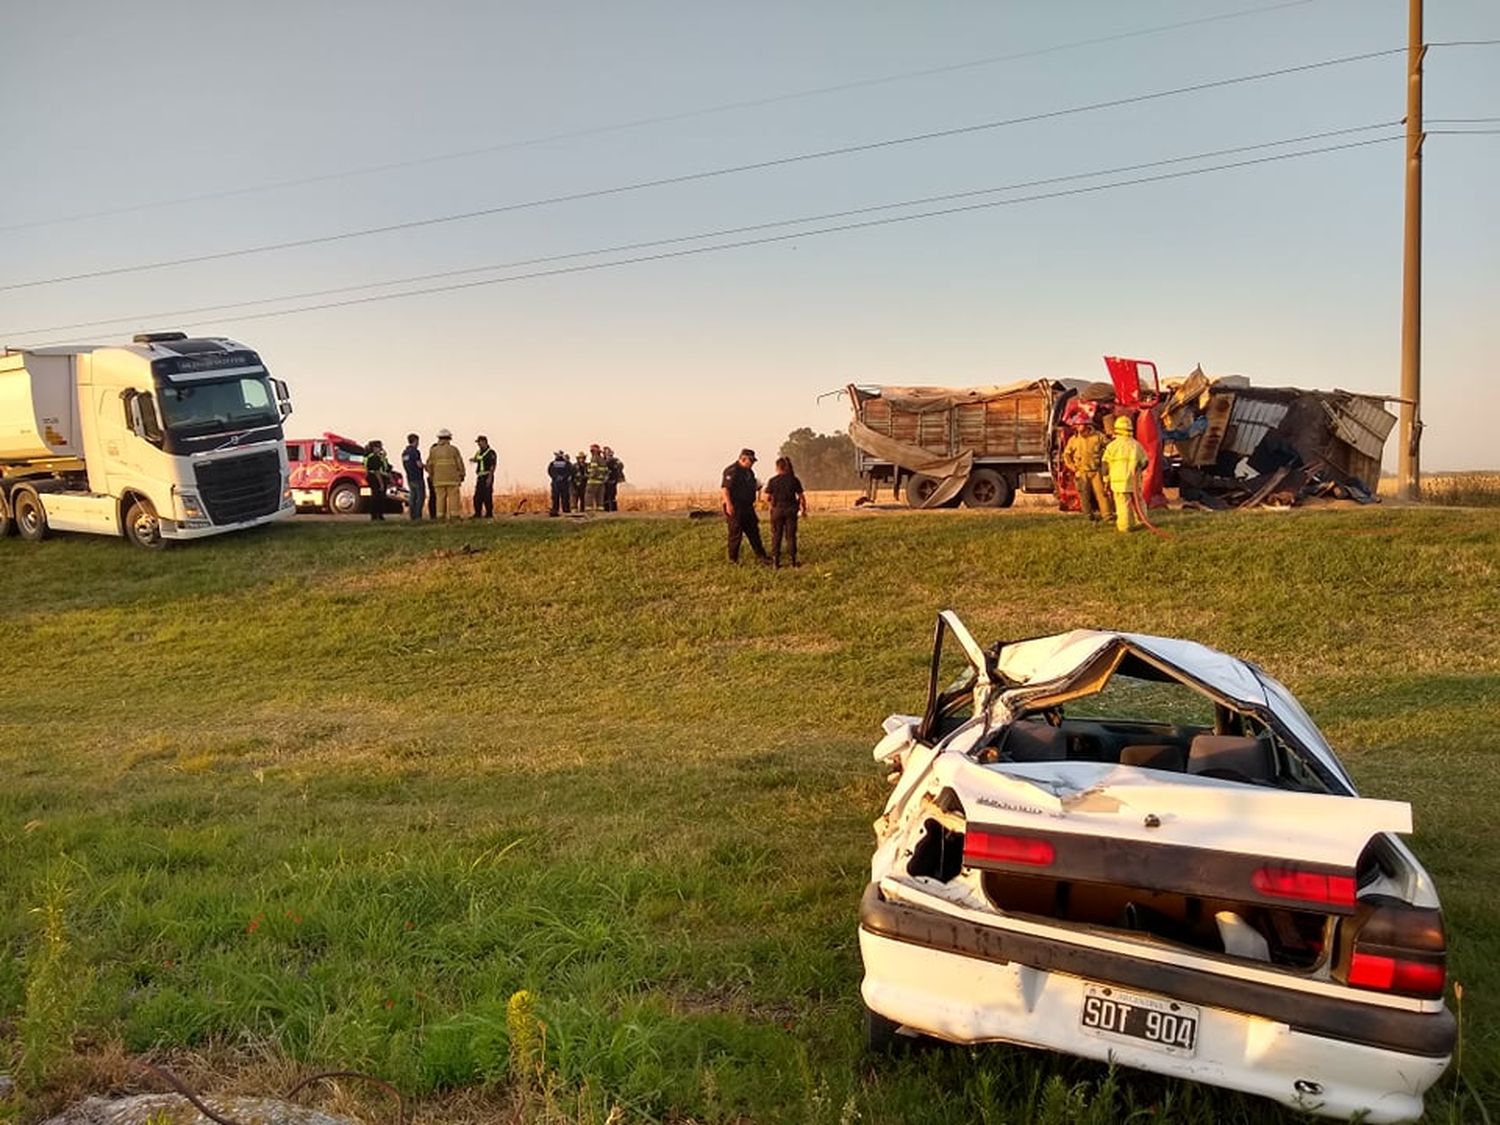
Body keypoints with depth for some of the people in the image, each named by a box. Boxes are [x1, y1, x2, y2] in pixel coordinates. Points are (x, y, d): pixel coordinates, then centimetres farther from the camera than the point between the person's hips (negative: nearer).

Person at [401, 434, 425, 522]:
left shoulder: (404, 452, 13)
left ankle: (412, 516, 6)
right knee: (420, 497, -5)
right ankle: (417, 516, -10)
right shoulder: (415, 451, -13)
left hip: (409, 478, 8)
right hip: (417, 477, -8)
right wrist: (425, 466, 4)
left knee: (412, 497, 9)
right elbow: (419, 464, -19)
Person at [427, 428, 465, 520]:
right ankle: (454, 515, -6)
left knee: (440, 498, 4)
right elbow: (460, 463, -1)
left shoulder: (433, 450, 4)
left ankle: (440, 516, 0)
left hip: (438, 478, 2)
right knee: (453, 497, -1)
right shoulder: (453, 449, -2)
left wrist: (432, 475, 20)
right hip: (452, 478, -2)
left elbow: (429, 465, 6)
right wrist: (462, 475, 11)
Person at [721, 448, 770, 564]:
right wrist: (729, 504, -27)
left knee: (753, 531, 12)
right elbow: (724, 488, -21)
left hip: (747, 507, 9)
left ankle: (761, 555, 19)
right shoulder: (732, 471, -14)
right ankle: (733, 559, 7)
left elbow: (753, 485, 29)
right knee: (736, 533, -2)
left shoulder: (749, 471, 15)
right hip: (735, 508, -9)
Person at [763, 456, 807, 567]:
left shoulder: (773, 481, -6)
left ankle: (776, 561, 7)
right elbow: (801, 496, 0)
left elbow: (767, 497, -7)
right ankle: (793, 560, 10)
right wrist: (804, 509, 13)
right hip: (791, 510, 1)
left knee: (776, 536, 8)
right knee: (791, 536, 9)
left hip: (777, 509, -1)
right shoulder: (794, 480, -2)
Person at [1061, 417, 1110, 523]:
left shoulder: (1097, 436, -2)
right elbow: (1066, 454, 11)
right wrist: (1072, 466, 0)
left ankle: (1107, 515, -4)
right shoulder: (1073, 440, 2)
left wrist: (1103, 461, 4)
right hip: (1081, 473, 1)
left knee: (1101, 493, -6)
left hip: (1095, 471, -1)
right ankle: (1090, 517, 13)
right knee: (1085, 496, 3)